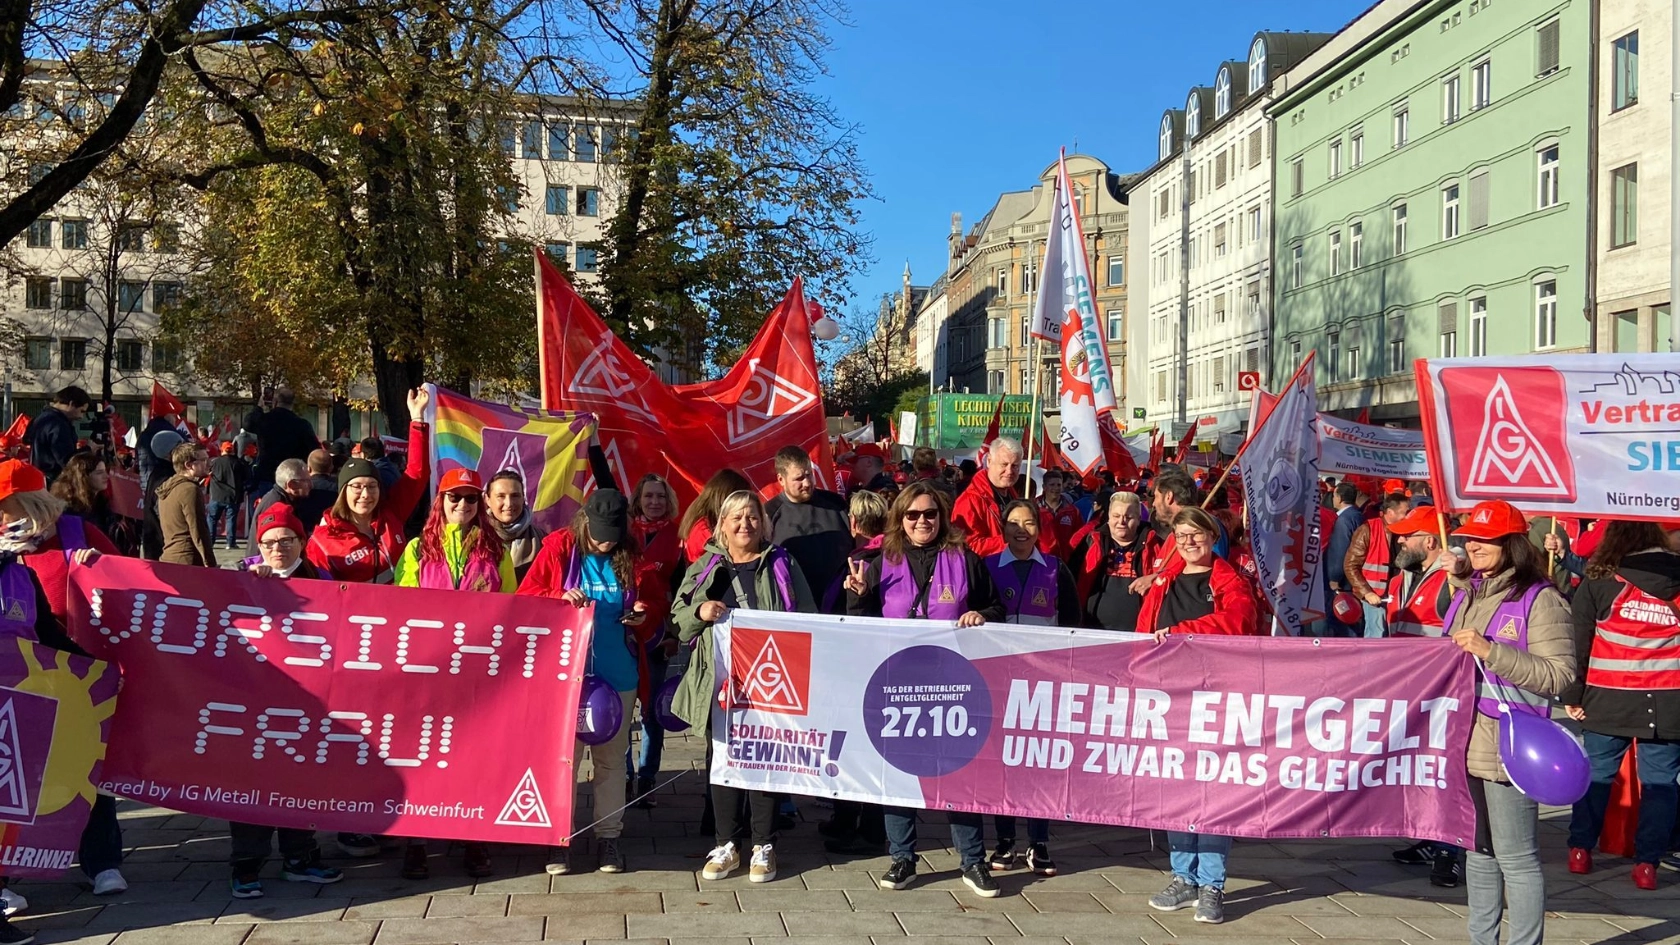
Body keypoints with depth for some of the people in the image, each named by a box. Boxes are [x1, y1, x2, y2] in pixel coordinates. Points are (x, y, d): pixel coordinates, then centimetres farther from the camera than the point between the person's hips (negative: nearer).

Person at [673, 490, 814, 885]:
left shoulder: (782, 565, 6)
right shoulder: (705, 567, 10)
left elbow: (806, 620, 6)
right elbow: (678, 615, 11)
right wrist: (700, 611, -10)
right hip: (719, 679, 2)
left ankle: (763, 847, 14)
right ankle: (725, 846, 18)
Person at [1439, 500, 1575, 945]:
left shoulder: (1541, 599, -10)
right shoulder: (1467, 594, 14)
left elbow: (1559, 674, -18)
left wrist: (1491, 652, -23)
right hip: (1466, 742, 8)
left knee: (1515, 857, -2)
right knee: (1478, 851, 17)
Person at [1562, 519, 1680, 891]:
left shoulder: (1599, 581, -3)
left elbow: (1577, 641, -2)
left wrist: (1572, 695, 4)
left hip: (1609, 701, 0)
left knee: (1596, 773, 13)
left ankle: (1580, 849, 18)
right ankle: (1648, 862, 9)